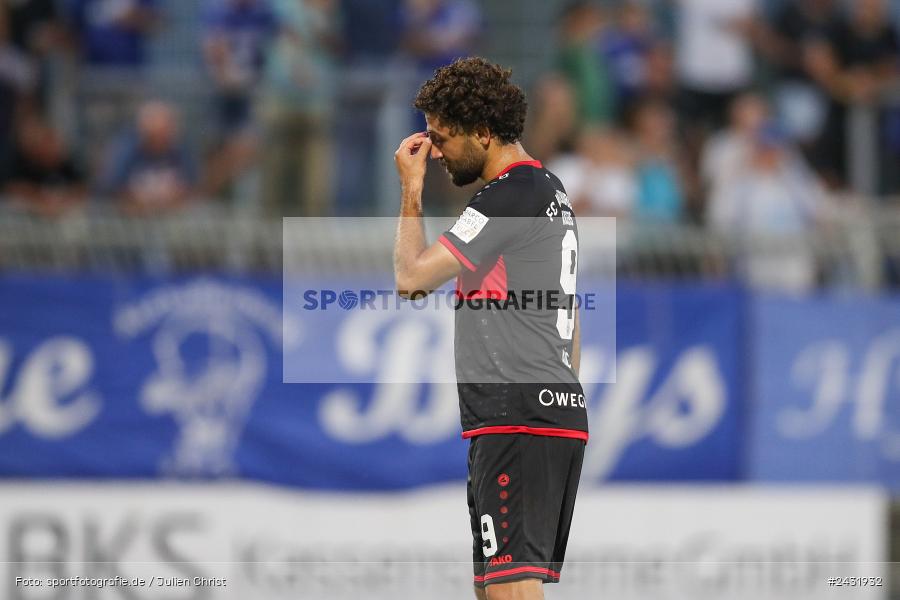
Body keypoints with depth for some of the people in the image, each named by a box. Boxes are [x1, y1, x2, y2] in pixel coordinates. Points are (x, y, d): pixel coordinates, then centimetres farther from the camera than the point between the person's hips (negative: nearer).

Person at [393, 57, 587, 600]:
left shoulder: (507, 198, -12)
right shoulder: (553, 193, 20)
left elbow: (411, 278, -14)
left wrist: (411, 190, -2)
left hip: (517, 418, -10)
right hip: (562, 413, 10)